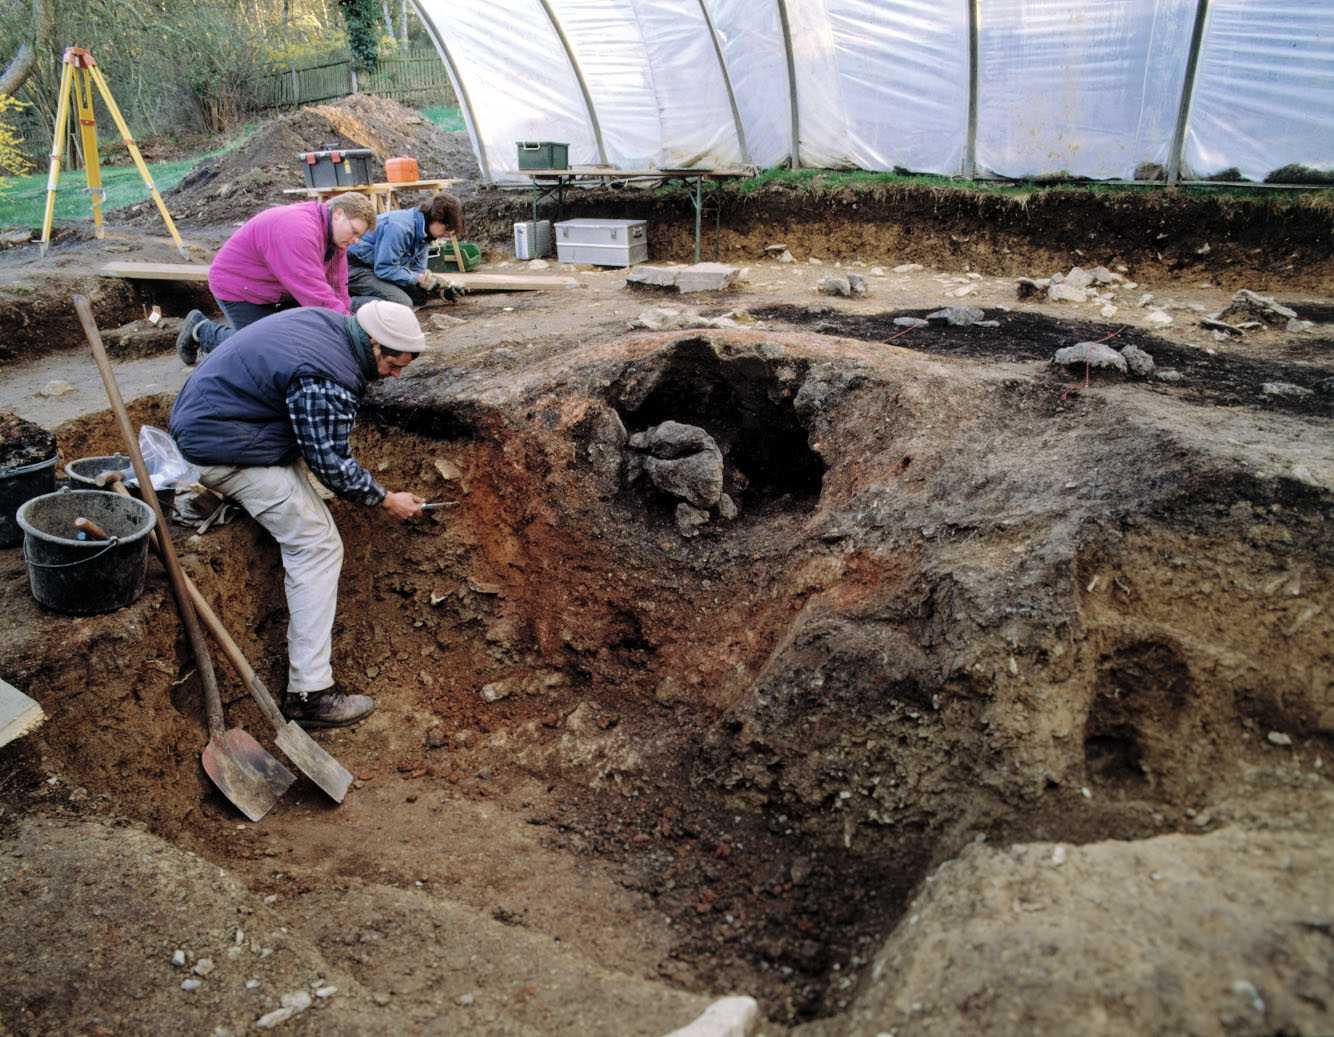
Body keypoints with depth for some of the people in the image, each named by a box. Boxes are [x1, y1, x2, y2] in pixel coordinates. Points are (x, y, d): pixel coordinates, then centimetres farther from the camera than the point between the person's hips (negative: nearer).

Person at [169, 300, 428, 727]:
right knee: (318, 548, -11)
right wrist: (386, 500, -5)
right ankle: (309, 692, -12)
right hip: (226, 452, -10)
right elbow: (331, 463, -17)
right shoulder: (330, 382, -25)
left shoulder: (327, 320, 4)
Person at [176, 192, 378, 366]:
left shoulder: (336, 234, -5)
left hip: (279, 291, 9)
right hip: (238, 287, -9)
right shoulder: (298, 231, -36)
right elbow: (316, 295, -40)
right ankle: (201, 329, 11)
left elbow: (337, 289, -4)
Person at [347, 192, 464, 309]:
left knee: (420, 295, 8)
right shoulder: (399, 227, -27)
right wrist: (417, 278, -26)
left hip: (379, 267, 10)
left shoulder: (423, 233, 2)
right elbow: (383, 269, -28)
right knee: (402, 303, -25)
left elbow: (417, 268, 9)